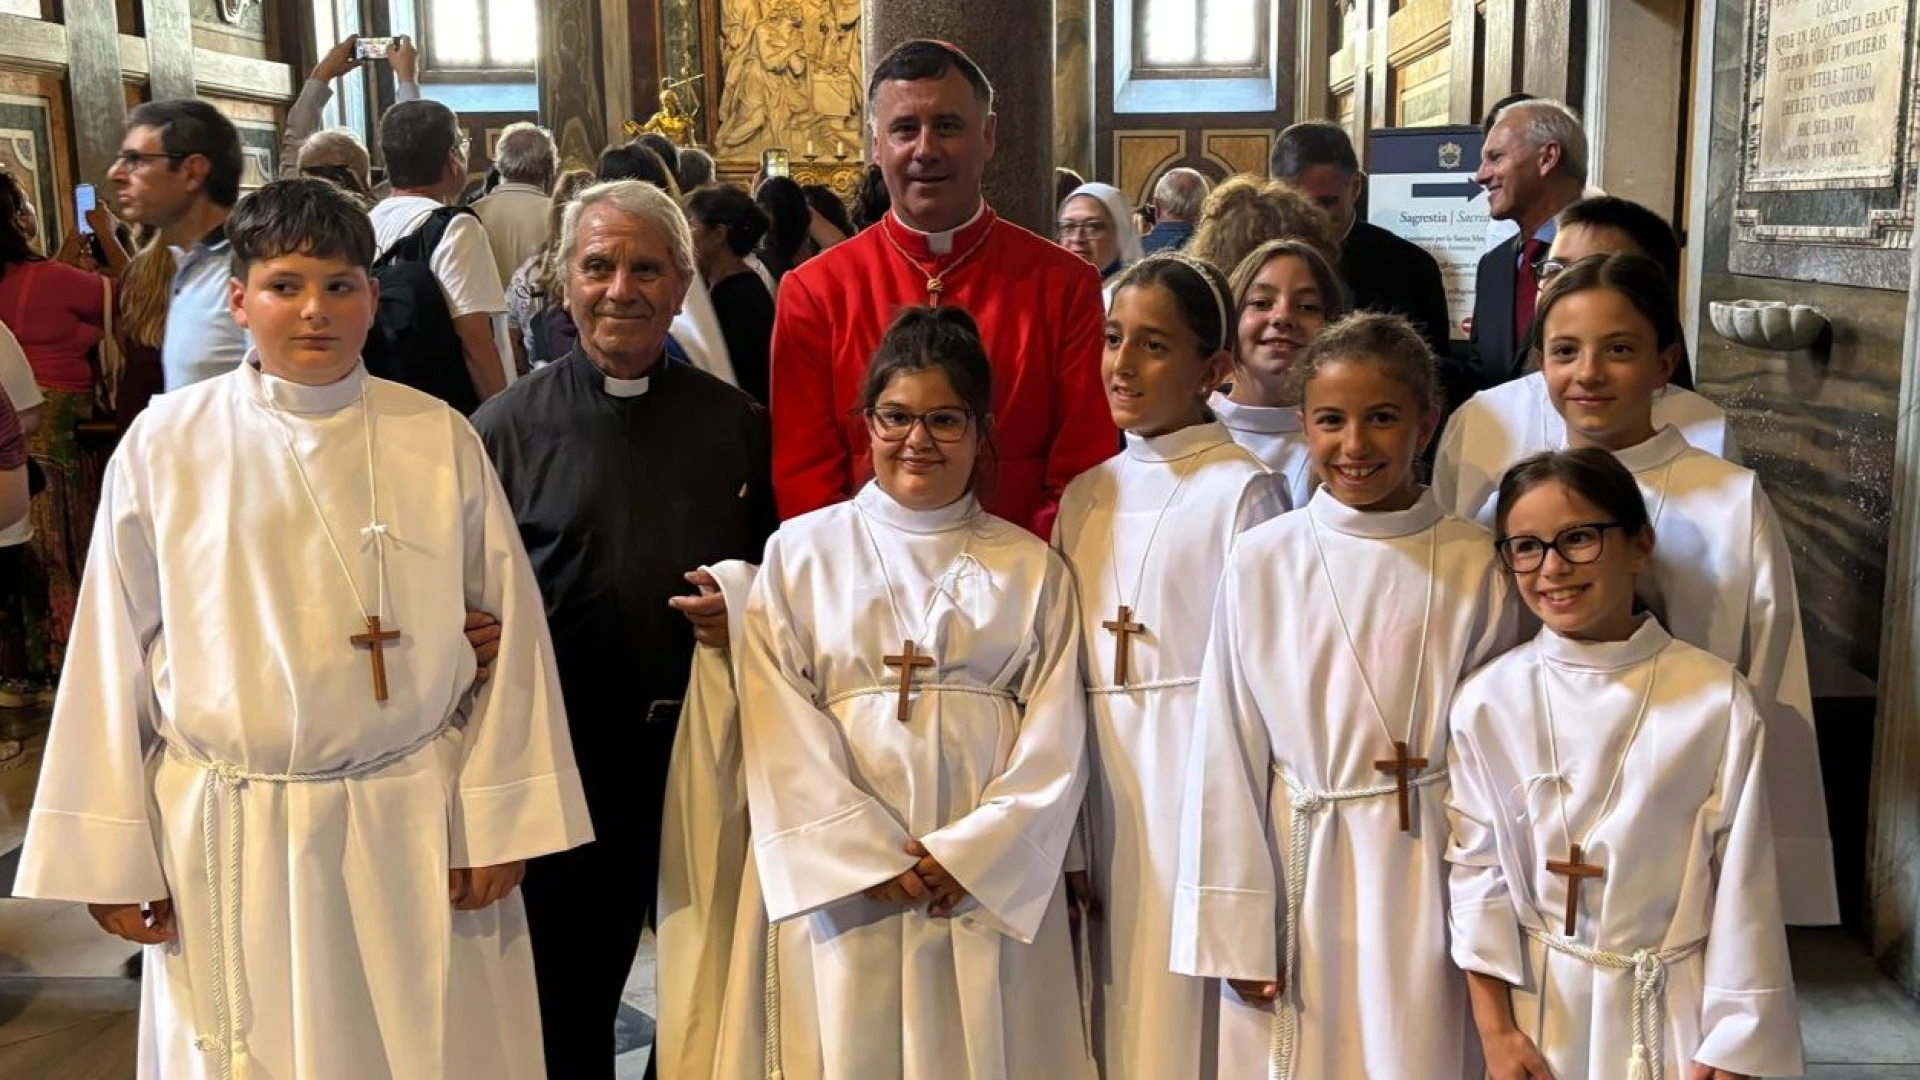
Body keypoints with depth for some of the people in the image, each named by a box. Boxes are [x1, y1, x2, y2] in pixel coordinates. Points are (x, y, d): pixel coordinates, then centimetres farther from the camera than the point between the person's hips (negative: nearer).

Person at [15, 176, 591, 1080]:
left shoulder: (438, 439, -2)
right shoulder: (166, 445, -2)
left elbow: (506, 631, 0)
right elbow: (114, 655, 1)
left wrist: (500, 818, -1)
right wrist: (111, 852, 2)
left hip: (413, 830, 0)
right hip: (229, 843, 0)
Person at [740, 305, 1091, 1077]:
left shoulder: (1032, 569, 8)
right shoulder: (801, 552, 5)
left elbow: (1057, 738, 1)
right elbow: (780, 728, -3)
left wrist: (971, 855, -10)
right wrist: (871, 855, -10)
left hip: (996, 880, 1)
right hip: (844, 879, -1)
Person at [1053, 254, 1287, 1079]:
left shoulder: (1242, 491, -6)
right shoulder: (1086, 496, 10)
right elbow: (1062, 671, 11)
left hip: (1201, 768, -5)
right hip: (1102, 786, 5)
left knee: (1189, 1003, 1)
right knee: (1116, 1002, 12)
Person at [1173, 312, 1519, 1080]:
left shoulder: (1473, 565, -4)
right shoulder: (1261, 562, -5)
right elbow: (1227, 756, -2)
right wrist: (1234, 930, -2)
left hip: (1431, 878, 0)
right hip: (1300, 872, 0)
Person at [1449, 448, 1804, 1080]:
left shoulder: (1718, 702, -12)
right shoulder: (1487, 701, -8)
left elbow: (1743, 885, -7)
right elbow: (1476, 868, -3)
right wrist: (1494, 1029, -3)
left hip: (1675, 1006, -1)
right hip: (1538, 1003, 1)